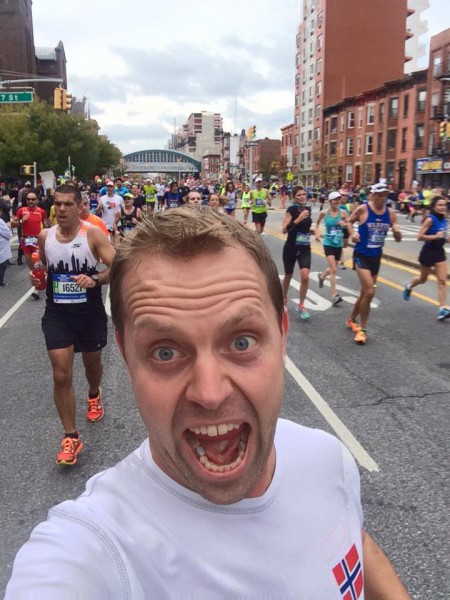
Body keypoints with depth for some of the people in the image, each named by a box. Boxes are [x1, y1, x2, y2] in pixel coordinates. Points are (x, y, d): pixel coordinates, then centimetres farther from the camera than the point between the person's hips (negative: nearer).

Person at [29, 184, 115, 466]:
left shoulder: (93, 234, -12)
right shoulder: (45, 236, 0)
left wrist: (94, 280, -34)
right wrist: (37, 278, -5)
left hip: (90, 312, -1)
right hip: (57, 312, 2)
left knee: (92, 363, 20)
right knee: (61, 375, -6)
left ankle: (94, 396, 55)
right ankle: (71, 437, 7)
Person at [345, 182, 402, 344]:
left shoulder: (390, 212, -1)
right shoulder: (363, 209, -12)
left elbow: (398, 239, 4)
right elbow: (349, 221, 6)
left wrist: (397, 232, -19)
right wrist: (352, 233, -13)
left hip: (376, 256, 6)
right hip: (361, 255, -5)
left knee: (365, 292, 16)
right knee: (369, 292, -17)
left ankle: (351, 320, 39)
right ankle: (362, 329, -2)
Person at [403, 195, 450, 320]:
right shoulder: (430, 219, -17)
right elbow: (420, 236, -21)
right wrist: (435, 236, -28)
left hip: (440, 252, 5)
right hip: (428, 252, -5)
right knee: (423, 278, 15)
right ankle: (409, 286, 48)